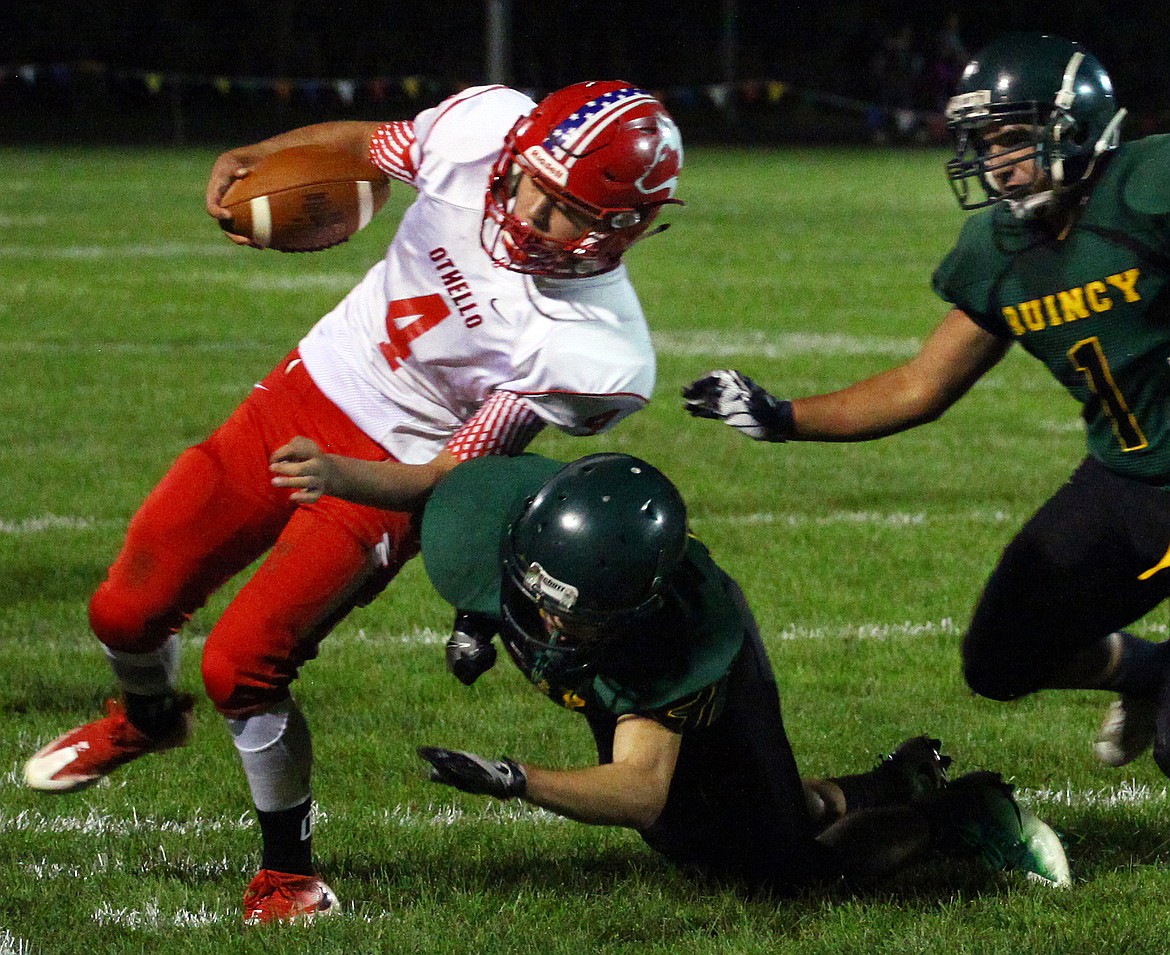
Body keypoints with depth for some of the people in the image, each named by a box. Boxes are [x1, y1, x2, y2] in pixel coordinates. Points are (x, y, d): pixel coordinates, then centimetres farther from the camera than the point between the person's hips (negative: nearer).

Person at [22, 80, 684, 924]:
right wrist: (259, 156, -9)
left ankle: (291, 877, 7)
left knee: (241, 668, -17)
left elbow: (450, 477, -22)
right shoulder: (483, 127, -17)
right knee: (128, 611, 9)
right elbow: (371, 143, 6)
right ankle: (147, 716, 46)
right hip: (302, 396, 5)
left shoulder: (595, 353, -28)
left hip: (389, 474, -5)